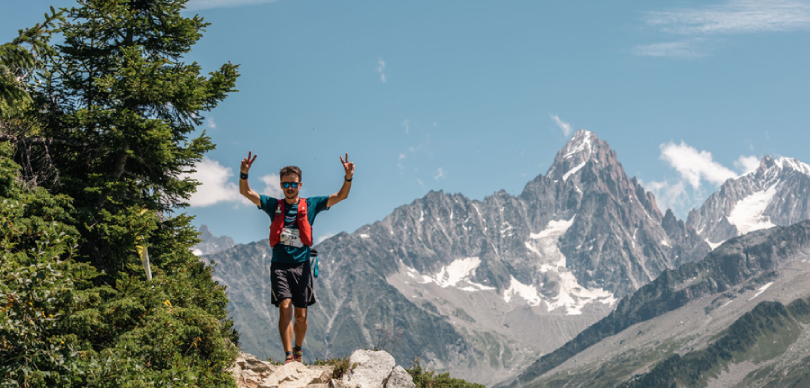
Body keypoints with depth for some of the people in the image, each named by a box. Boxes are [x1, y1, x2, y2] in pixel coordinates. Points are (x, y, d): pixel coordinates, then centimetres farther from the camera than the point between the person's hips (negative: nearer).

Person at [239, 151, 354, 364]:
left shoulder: (310, 205, 8)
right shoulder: (274, 205, 8)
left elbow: (341, 196, 4)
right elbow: (245, 192, 2)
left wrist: (348, 177, -14)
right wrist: (244, 173, -18)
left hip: (302, 265, 1)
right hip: (280, 265, -1)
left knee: (301, 314, 3)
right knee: (285, 307, -16)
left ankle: (298, 349, 26)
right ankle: (288, 356, -19)